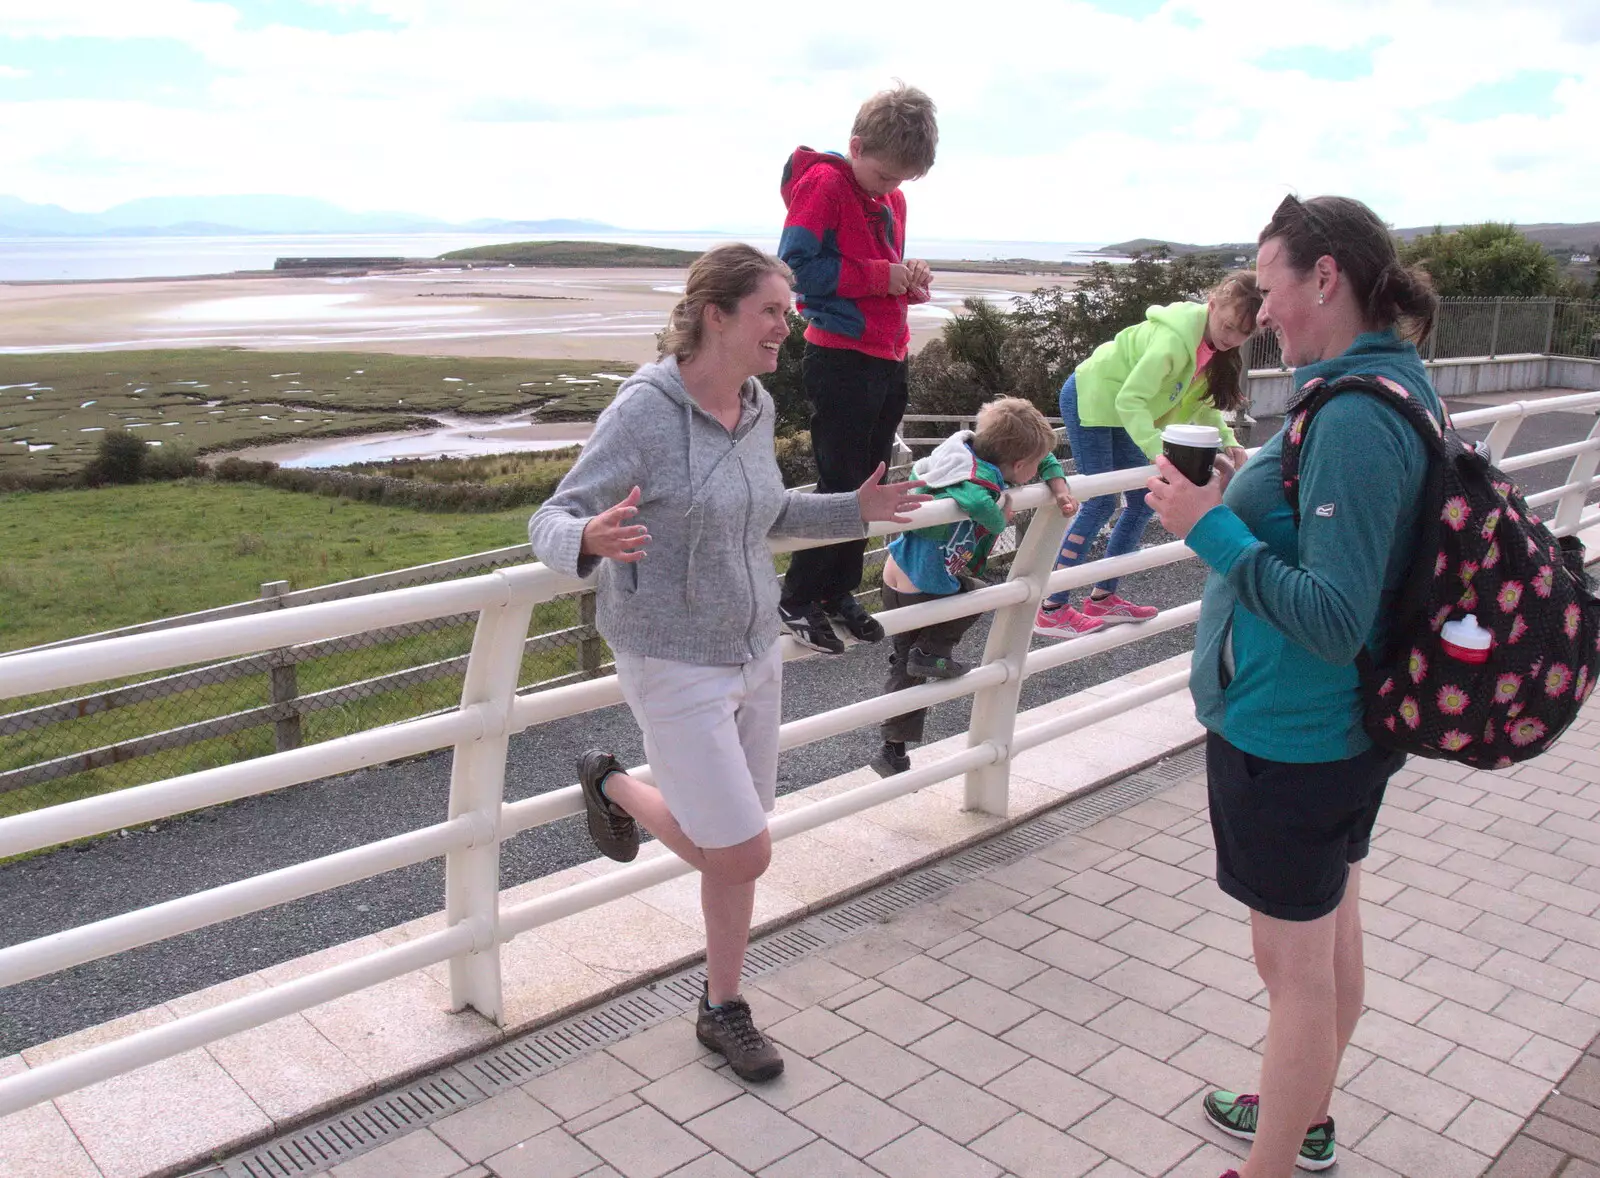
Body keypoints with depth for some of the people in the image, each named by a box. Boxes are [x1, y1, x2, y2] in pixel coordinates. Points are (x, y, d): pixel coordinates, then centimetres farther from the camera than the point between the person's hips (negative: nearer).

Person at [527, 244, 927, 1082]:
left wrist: (852, 511, 12)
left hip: (754, 654, 7)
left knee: (733, 849, 15)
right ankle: (614, 787, 25)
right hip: (674, 667, -7)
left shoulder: (758, 408, 3)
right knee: (744, 854, -2)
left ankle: (722, 1010, 35)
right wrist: (590, 540, -43)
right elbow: (550, 522, -20)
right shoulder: (644, 410, -20)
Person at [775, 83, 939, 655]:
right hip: (842, 359, -8)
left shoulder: (892, 198, 15)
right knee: (840, 486, -5)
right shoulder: (823, 184, -9)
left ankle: (840, 592, 25)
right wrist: (882, 276, -19)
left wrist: (911, 282, 0)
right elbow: (797, 265, -18)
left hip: (888, 359, 8)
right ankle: (797, 601, 8)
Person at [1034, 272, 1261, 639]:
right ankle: (1052, 611, -9)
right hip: (1088, 399, -9)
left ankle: (1103, 598, 16)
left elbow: (1203, 403, 5)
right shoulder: (1176, 339, -31)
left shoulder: (1216, 347, -3)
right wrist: (1157, 450, -41)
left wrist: (1227, 442, -10)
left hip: (1118, 411, 9)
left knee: (1143, 502, 7)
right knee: (1100, 503, -12)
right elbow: (1131, 400, -32)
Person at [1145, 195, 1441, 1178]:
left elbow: (1333, 618, -29)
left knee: (1295, 963, 6)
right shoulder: (1400, 385, 5)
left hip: (1289, 736, -10)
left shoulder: (1355, 417, -25)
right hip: (1352, 725, 10)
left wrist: (1214, 528, -23)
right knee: (1334, 926, 24)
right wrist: (1243, 496, 6)